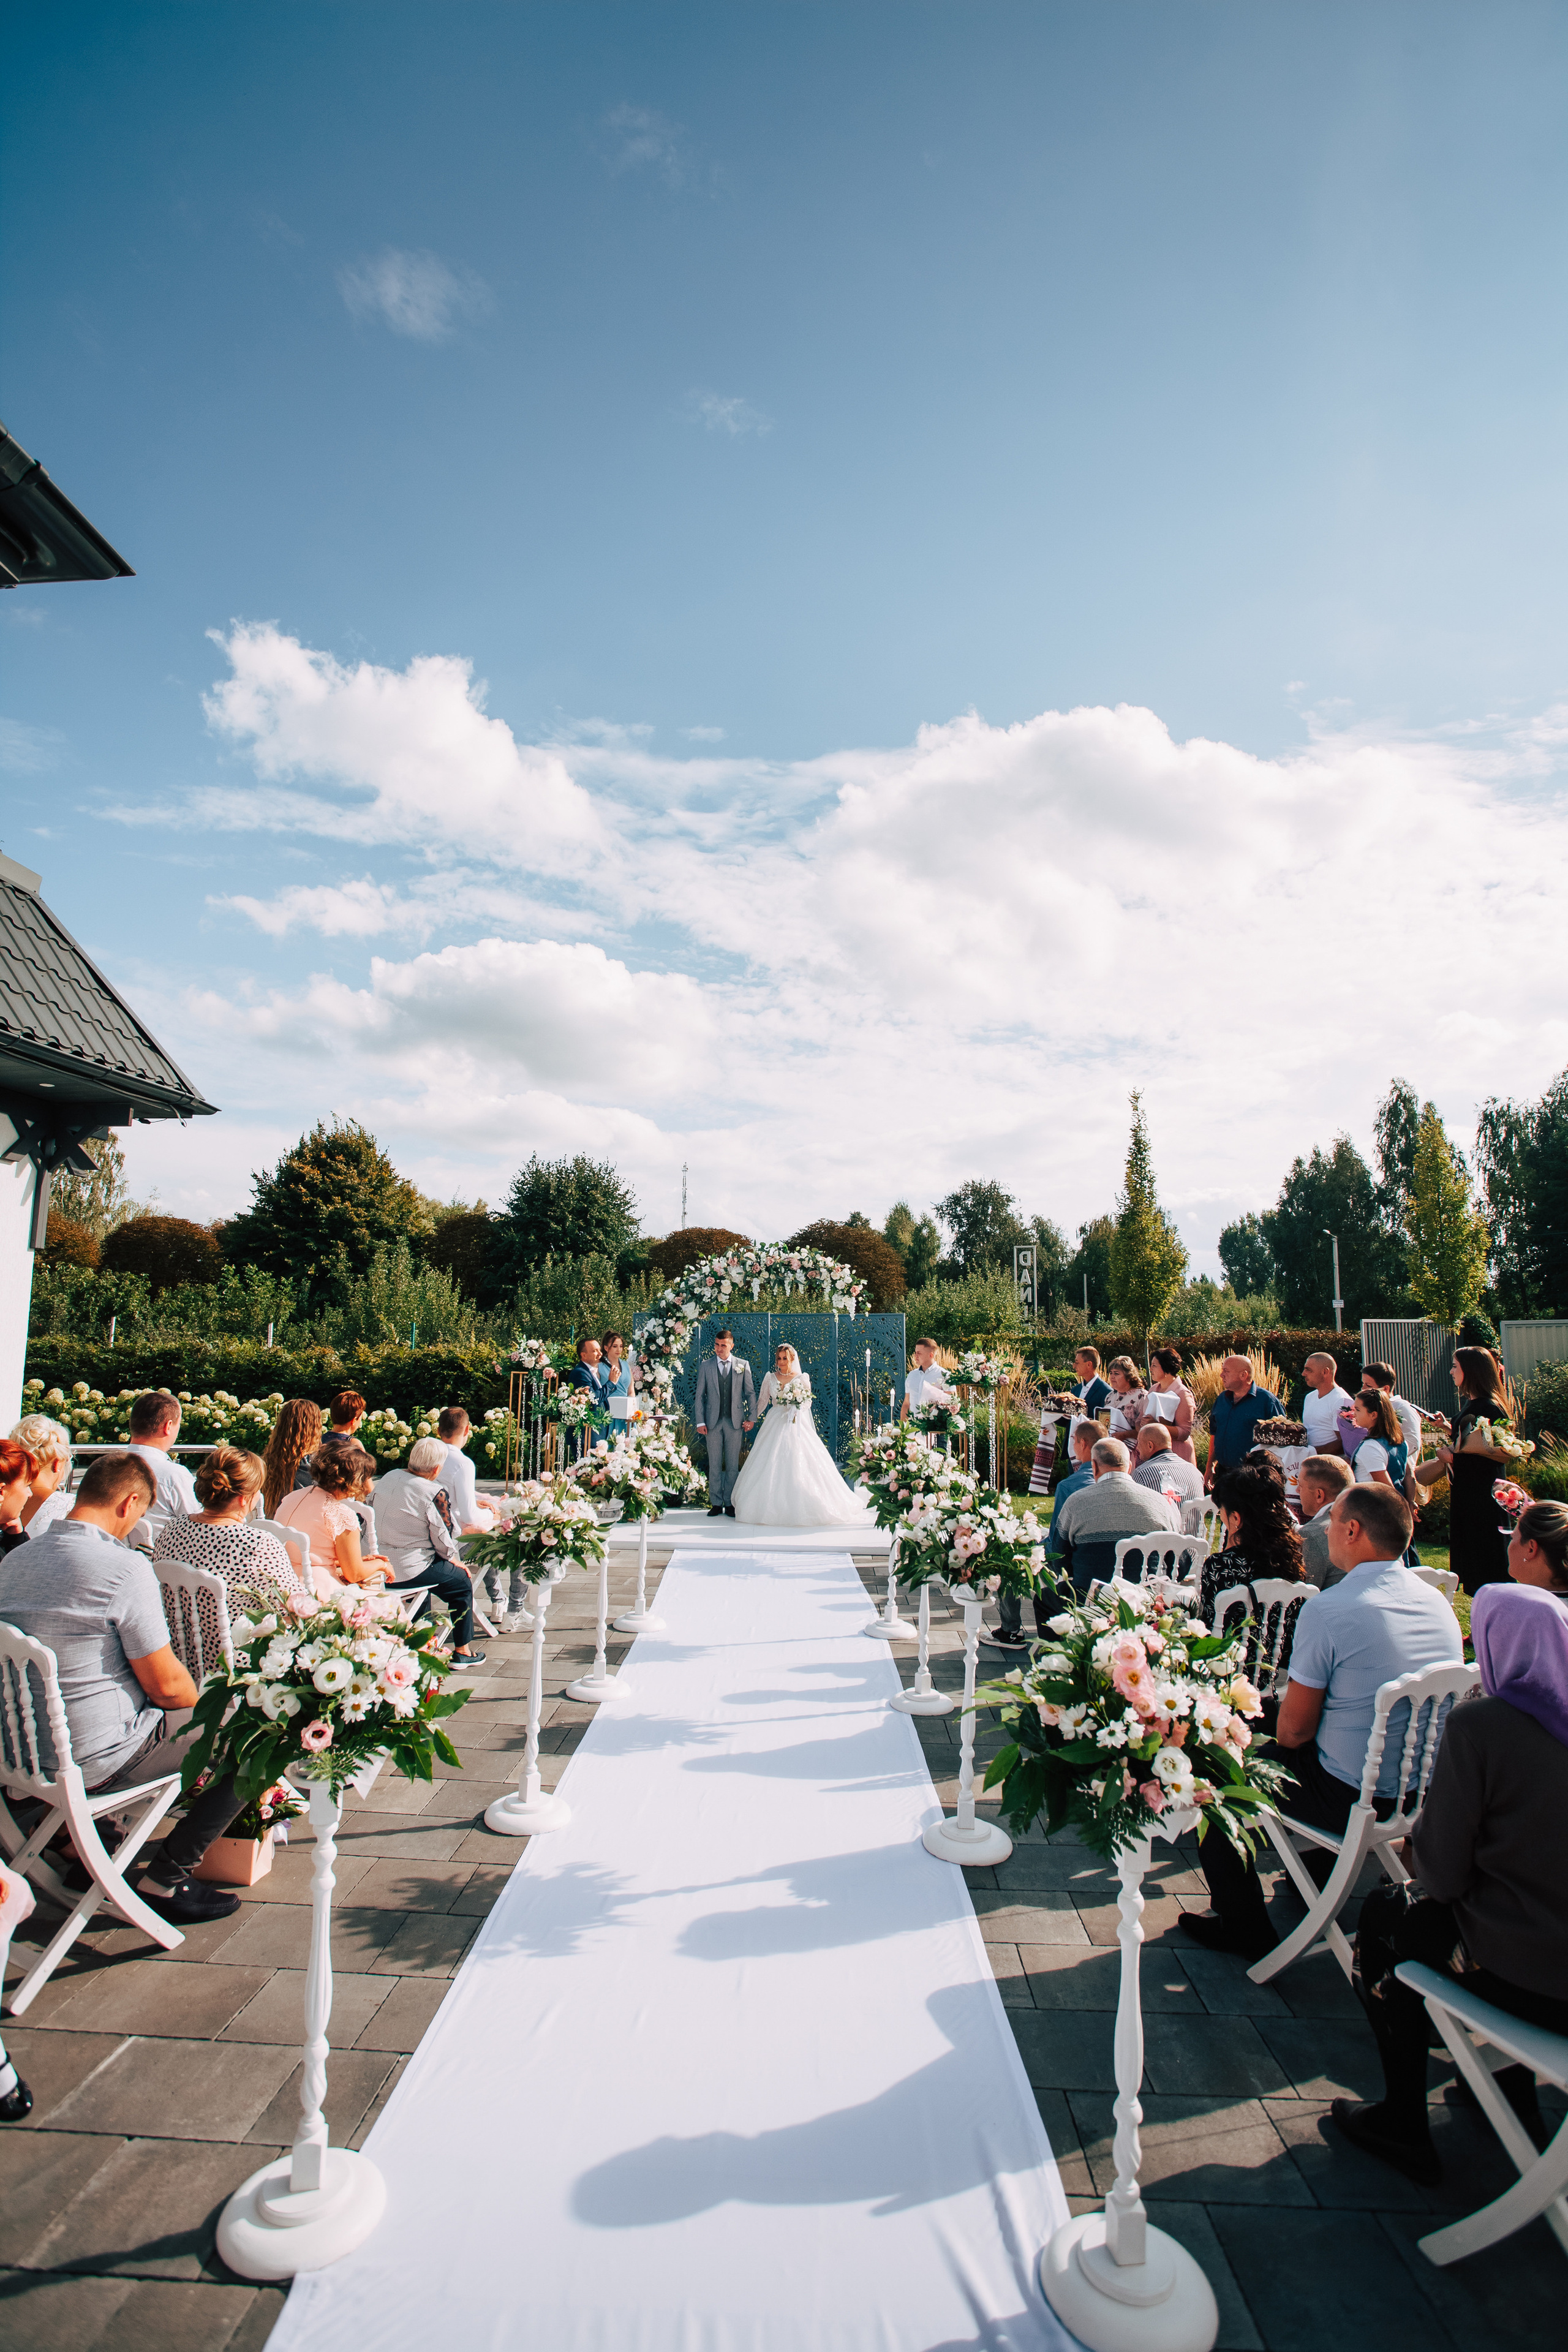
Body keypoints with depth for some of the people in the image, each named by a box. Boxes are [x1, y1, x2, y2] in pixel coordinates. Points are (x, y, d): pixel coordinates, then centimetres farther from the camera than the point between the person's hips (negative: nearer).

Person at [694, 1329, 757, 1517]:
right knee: (714, 1465, 4)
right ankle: (716, 1504, 12)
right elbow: (700, 1396, 5)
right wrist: (700, 1422, -2)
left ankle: (730, 1503, 12)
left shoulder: (743, 1365, 5)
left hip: (735, 1421, 0)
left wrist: (752, 1417, 0)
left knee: (733, 1465, 4)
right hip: (713, 1422, 0)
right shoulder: (705, 1366, 5)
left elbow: (751, 1393, 8)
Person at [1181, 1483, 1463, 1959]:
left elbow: (1294, 1730, -17)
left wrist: (1280, 1738, 6)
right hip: (1426, 1789, 7)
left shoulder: (1328, 1610, -24)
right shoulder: (1439, 1603, -1)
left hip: (1351, 1797, -7)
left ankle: (1243, 1928, 19)